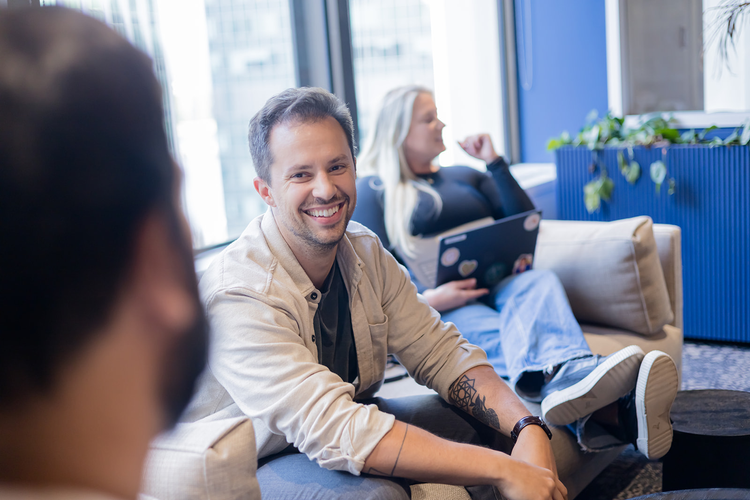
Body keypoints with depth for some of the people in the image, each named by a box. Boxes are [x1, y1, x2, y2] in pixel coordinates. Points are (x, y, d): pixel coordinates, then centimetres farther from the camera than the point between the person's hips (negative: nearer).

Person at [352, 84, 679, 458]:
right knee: (495, 336, -37)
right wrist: (427, 299, -21)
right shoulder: (372, 191, 11)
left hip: (491, 286, 4)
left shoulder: (464, 177, 29)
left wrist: (494, 163, 13)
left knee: (539, 282, -32)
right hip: (429, 305, -4)